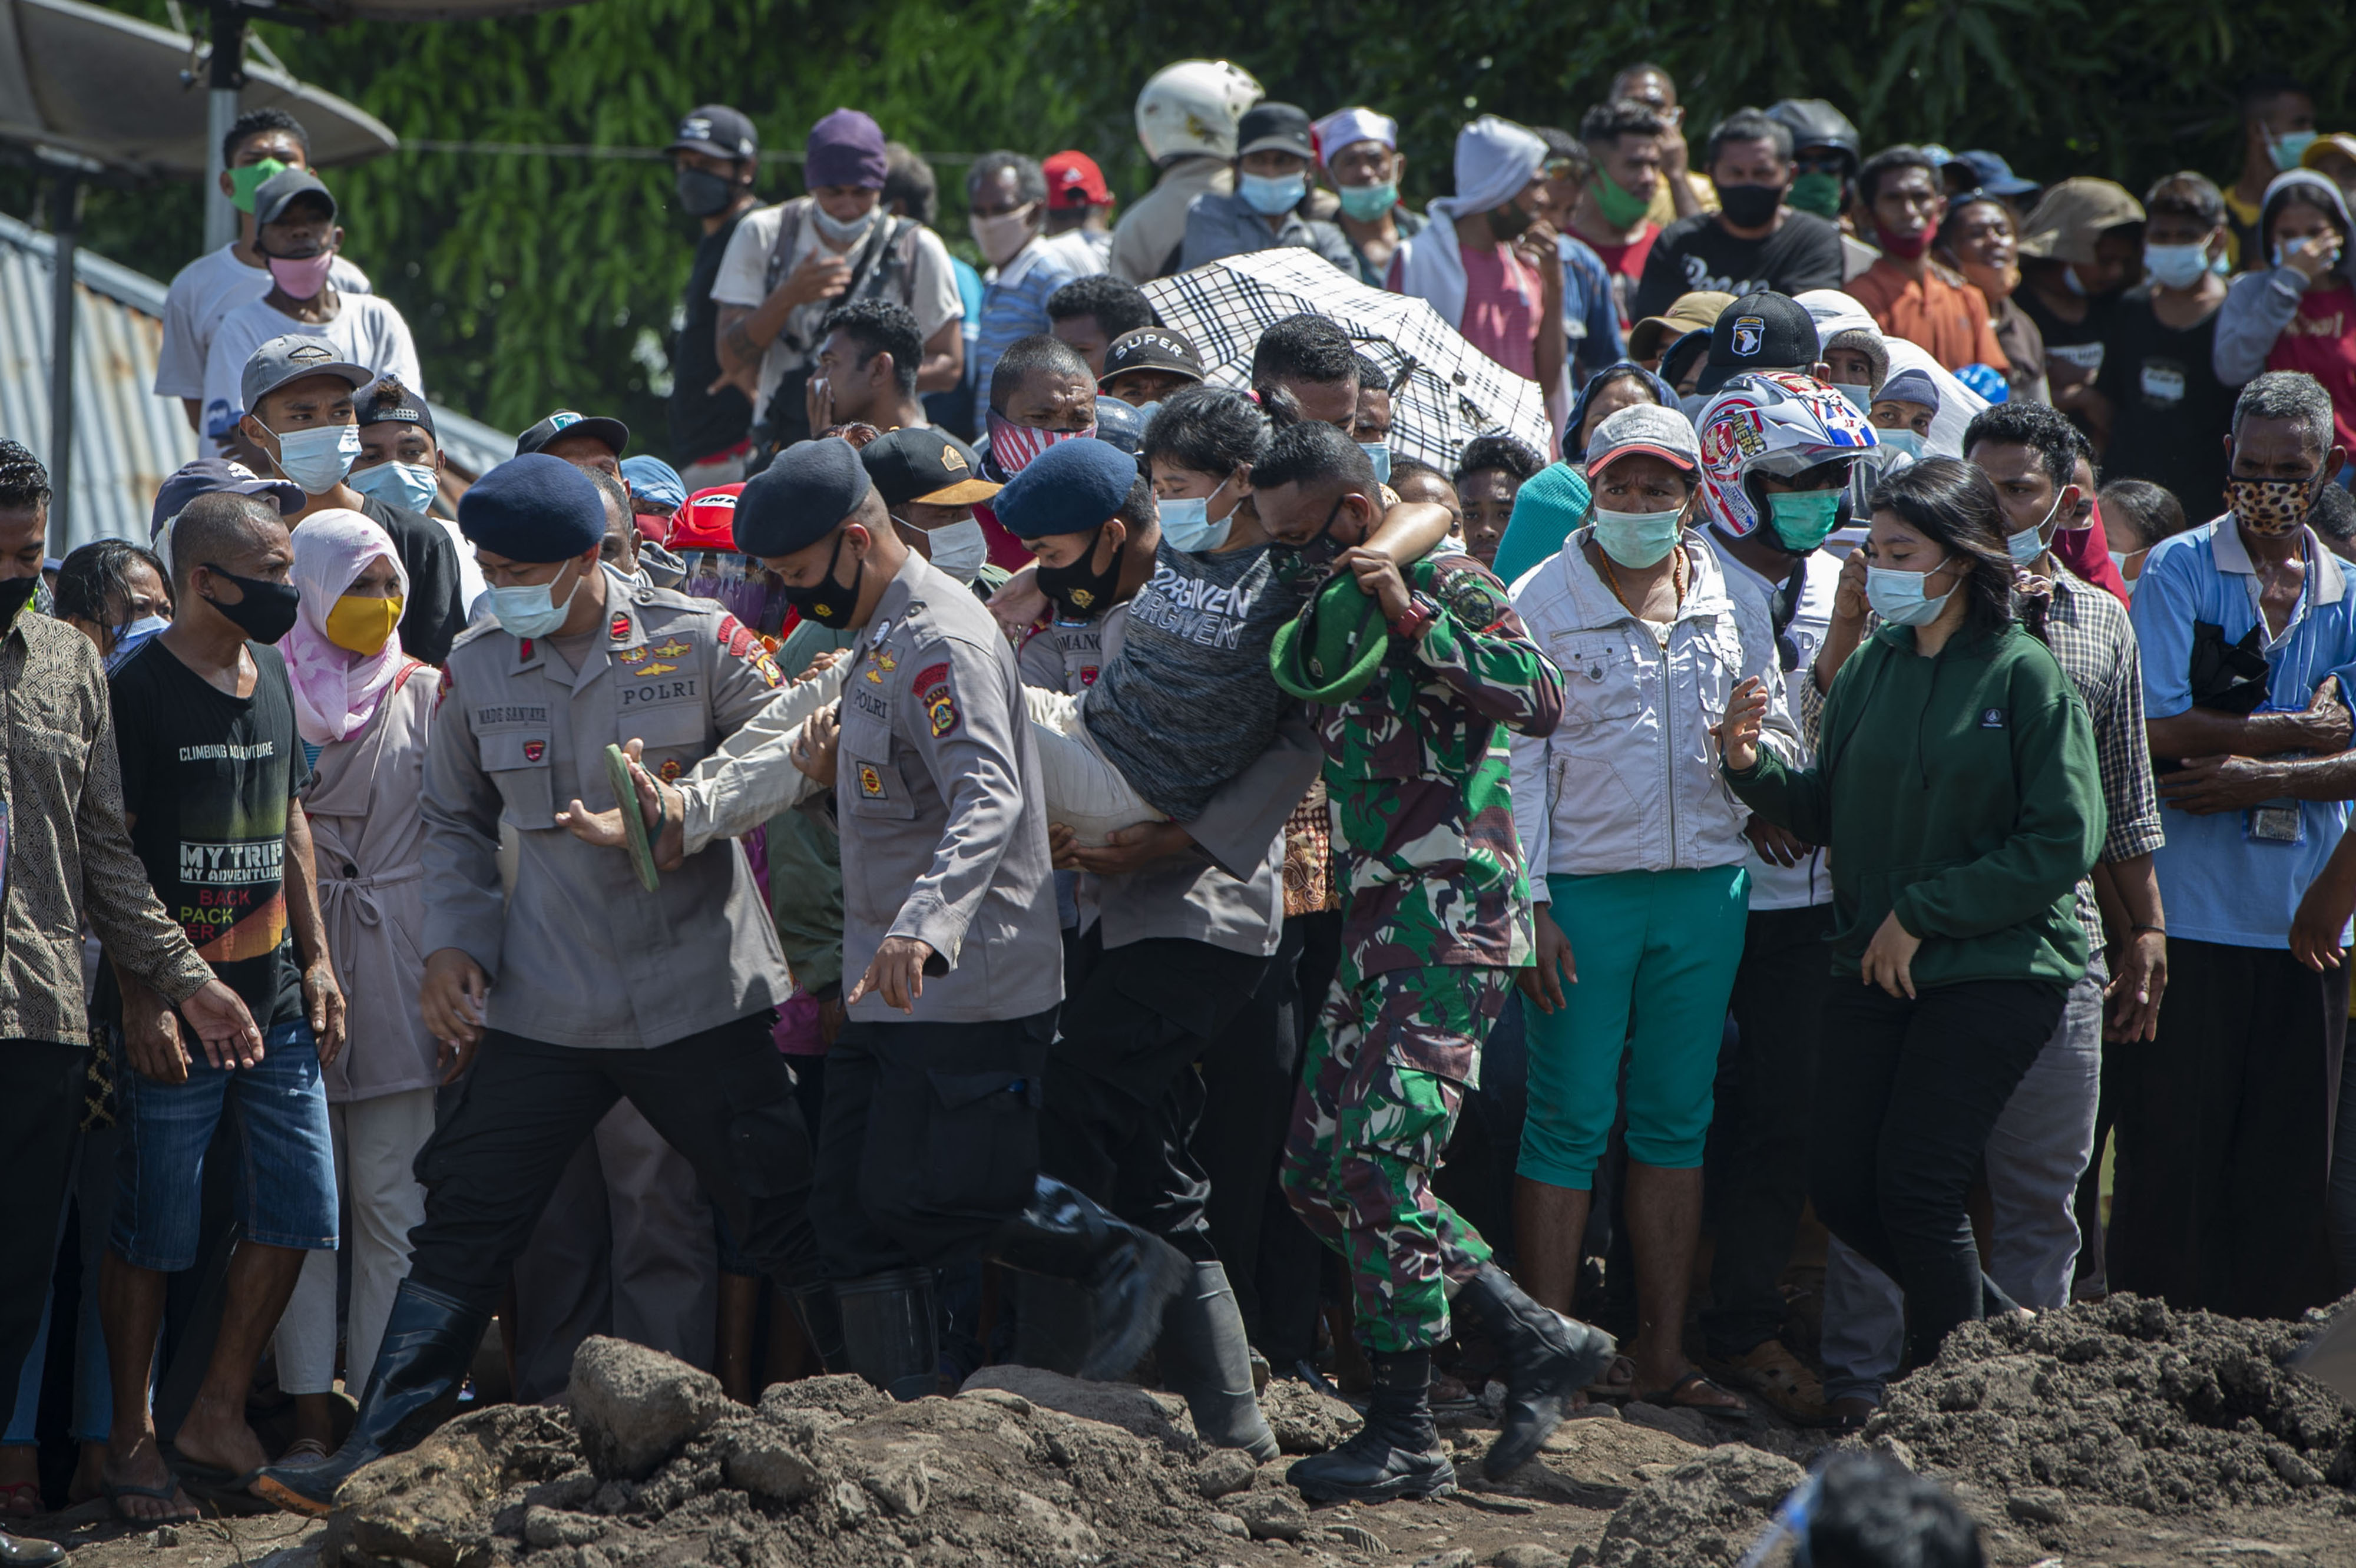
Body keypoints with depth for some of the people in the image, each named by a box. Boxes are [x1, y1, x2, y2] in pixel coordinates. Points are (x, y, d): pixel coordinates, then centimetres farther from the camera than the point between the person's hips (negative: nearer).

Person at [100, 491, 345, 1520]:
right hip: (176, 1008, -7)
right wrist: (141, 999, -16)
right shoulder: (135, 692, -11)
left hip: (275, 1002, 7)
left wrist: (315, 958, 14)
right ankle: (131, 1441, 9)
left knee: (298, 1205, 3)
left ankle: (217, 1417, 14)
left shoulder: (272, 677, 12)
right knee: (152, 1232, -1)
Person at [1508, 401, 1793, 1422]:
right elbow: (1518, 762, -4)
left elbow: (1774, 737, 18)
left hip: (1705, 888, 4)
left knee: (1677, 1119, 7)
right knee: (1570, 1124, -4)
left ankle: (1662, 1355, 12)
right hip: (1584, 890, -4)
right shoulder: (1541, 604, -2)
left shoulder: (1729, 601, 9)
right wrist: (1529, 904, -10)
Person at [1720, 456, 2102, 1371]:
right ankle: (2000, 1330, 22)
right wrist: (1754, 769, -8)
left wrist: (1922, 914, -13)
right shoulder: (1873, 668, 8)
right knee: (1841, 1185, 2)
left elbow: (2062, 844, -12)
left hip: (1995, 968, -6)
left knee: (1916, 1184, -10)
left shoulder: (2024, 677, -9)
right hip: (1875, 967, 6)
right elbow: (1832, 813, 11)